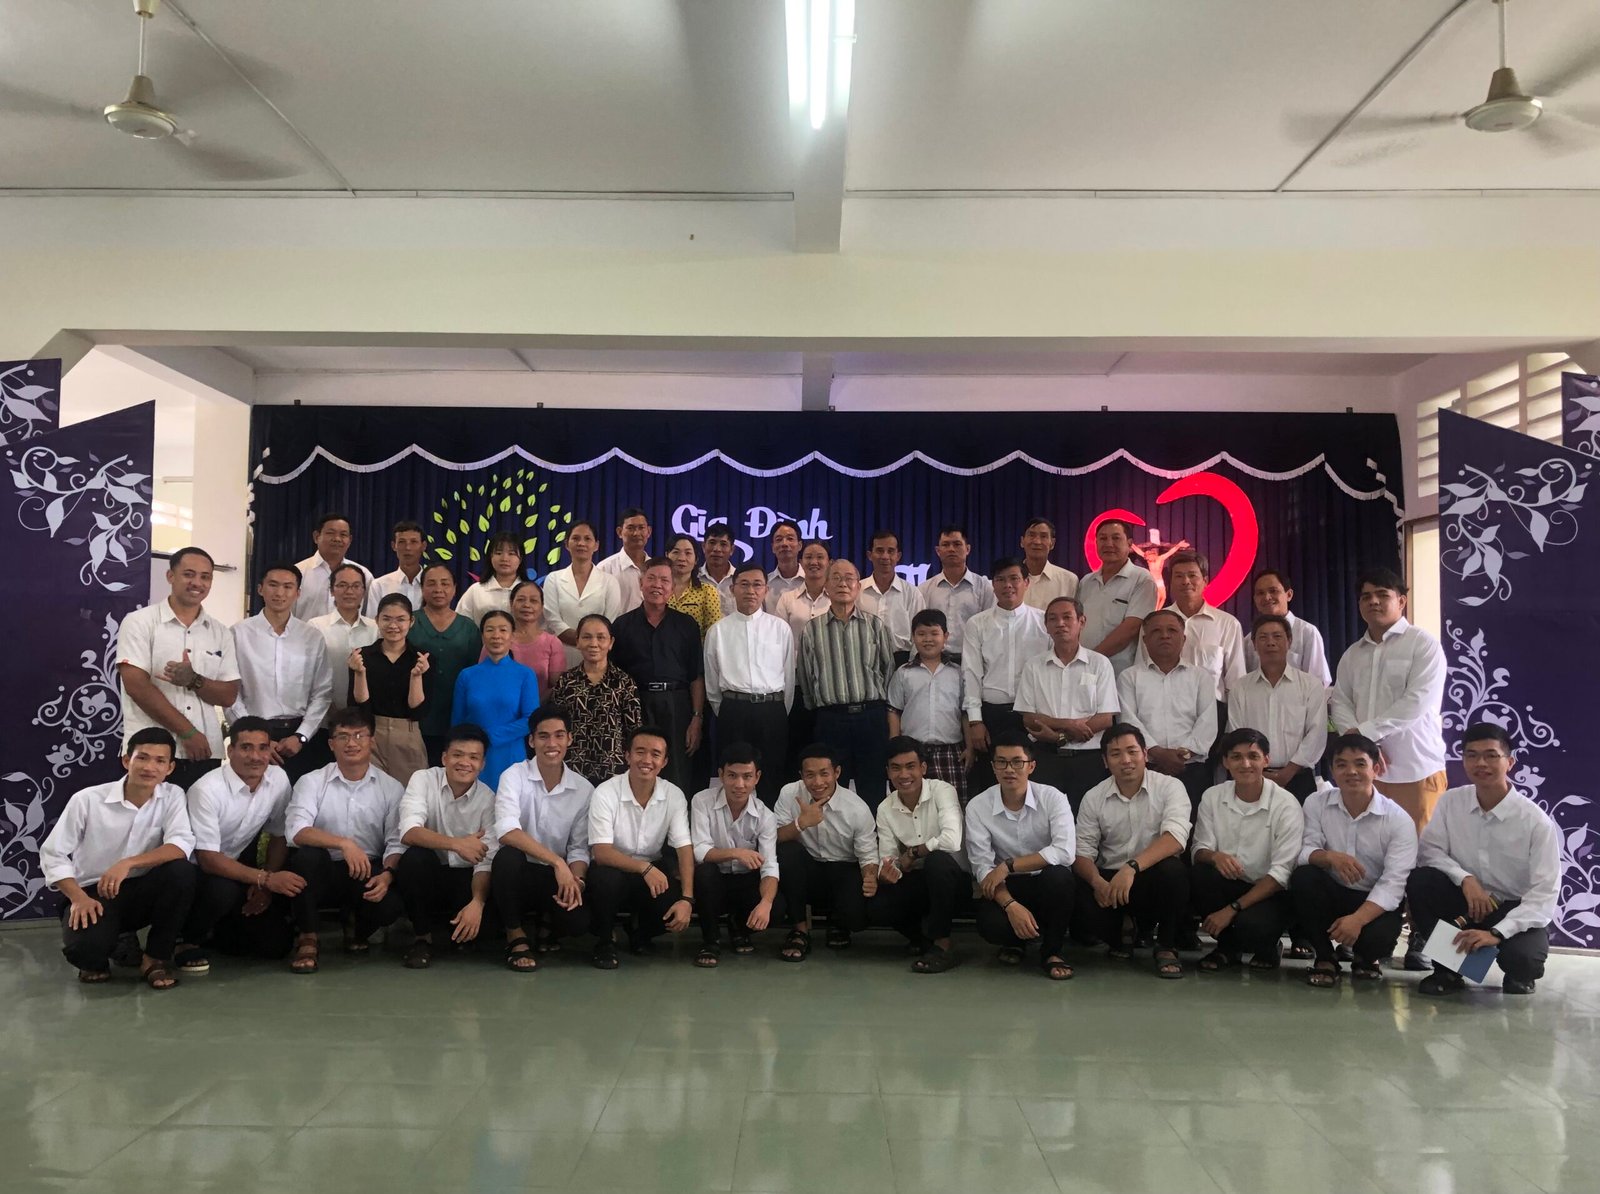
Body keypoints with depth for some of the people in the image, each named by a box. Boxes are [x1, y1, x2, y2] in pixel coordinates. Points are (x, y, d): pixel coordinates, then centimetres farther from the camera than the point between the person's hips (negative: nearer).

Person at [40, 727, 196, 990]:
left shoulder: (173, 796, -6)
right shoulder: (87, 799, -12)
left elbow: (182, 845, -21)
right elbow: (52, 854, -7)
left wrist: (129, 863, -33)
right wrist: (79, 898, -21)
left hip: (141, 891, 2)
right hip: (93, 893, -2)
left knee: (181, 871, -30)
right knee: (83, 947, -33)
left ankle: (156, 958, -9)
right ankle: (96, 957, 9)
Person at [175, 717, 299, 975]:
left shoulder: (278, 779, -9)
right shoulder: (207, 789, -25)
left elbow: (279, 836, 4)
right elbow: (208, 859, -26)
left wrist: (267, 883, -9)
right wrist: (265, 879, -33)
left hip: (240, 868, 5)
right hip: (198, 870, -5)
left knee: (277, 943, -8)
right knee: (223, 890, -38)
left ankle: (218, 932, 21)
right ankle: (188, 939, -6)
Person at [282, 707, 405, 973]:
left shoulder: (391, 788, 3)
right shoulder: (311, 782, -1)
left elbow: (397, 842, -4)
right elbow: (296, 830, -18)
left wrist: (387, 874, -25)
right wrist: (344, 843, -32)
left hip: (369, 873, 1)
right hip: (323, 872, -1)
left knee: (391, 903, -30)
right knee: (307, 856, -33)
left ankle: (357, 931, 11)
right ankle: (307, 938, -11)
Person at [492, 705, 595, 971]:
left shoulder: (584, 789, -1)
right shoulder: (514, 776, -10)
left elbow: (579, 848, 0)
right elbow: (506, 832, -26)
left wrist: (576, 879, -22)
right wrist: (557, 862, -33)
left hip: (558, 878, 2)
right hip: (518, 873, -2)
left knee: (578, 921, -28)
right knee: (507, 856, -36)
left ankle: (548, 921, 13)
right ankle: (516, 935, -10)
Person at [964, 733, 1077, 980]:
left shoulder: (1053, 798, -11)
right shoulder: (977, 807, -8)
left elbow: (1065, 851, -25)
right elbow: (982, 868, -12)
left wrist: (1008, 865, -25)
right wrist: (1011, 905, -28)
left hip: (1049, 885, 0)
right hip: (1006, 888, 1)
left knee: (1058, 874, -35)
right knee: (991, 926, -31)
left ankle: (1051, 951, -9)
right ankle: (1017, 941, 9)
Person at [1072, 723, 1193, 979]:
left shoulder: (1169, 787, -6)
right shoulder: (1094, 798, 2)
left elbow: (1175, 837, -22)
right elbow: (1083, 851, -1)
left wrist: (1132, 867, -35)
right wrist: (1097, 881, -23)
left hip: (1155, 878, -2)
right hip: (1109, 880, 2)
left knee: (1173, 870, -35)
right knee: (1083, 905, -29)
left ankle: (1167, 947, -8)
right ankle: (1118, 937, 9)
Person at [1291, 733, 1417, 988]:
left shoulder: (1398, 820, -12)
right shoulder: (1316, 804, -4)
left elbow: (1393, 883, -21)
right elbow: (1303, 852, -13)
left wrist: (1357, 919, -35)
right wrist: (1329, 856, -37)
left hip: (1374, 903, -2)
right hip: (1331, 895, 2)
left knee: (1378, 936, -33)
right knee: (1302, 877, -29)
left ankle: (1367, 958, 10)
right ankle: (1324, 958, -7)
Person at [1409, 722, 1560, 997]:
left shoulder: (1536, 821, -18)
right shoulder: (1451, 801, -7)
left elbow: (1545, 894, -20)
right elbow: (1429, 850, -3)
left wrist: (1496, 933, -31)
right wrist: (1465, 879, -23)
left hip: (1516, 911, -3)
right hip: (1467, 902, 3)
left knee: (1521, 956, -35)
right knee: (1419, 881, -25)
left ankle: (1519, 975, 8)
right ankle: (1447, 968, -4)